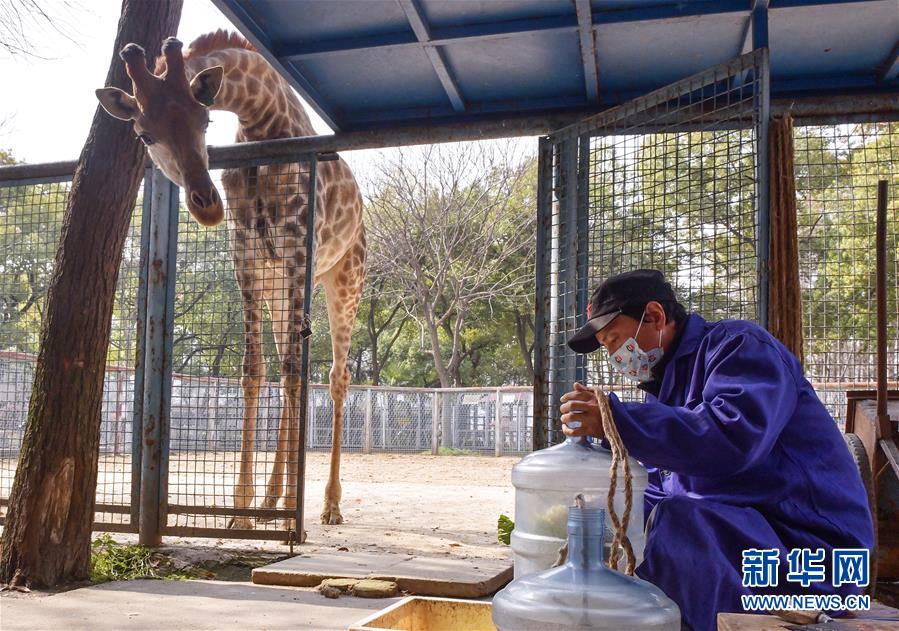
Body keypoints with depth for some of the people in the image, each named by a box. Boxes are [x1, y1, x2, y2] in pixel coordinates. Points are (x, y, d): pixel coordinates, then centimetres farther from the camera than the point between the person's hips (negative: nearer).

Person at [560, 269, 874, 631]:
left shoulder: (738, 344, -9)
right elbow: (656, 496, 15)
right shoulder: (667, 384, 18)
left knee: (674, 524, -33)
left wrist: (615, 420, -33)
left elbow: (733, 437, -30)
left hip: (806, 544, -9)